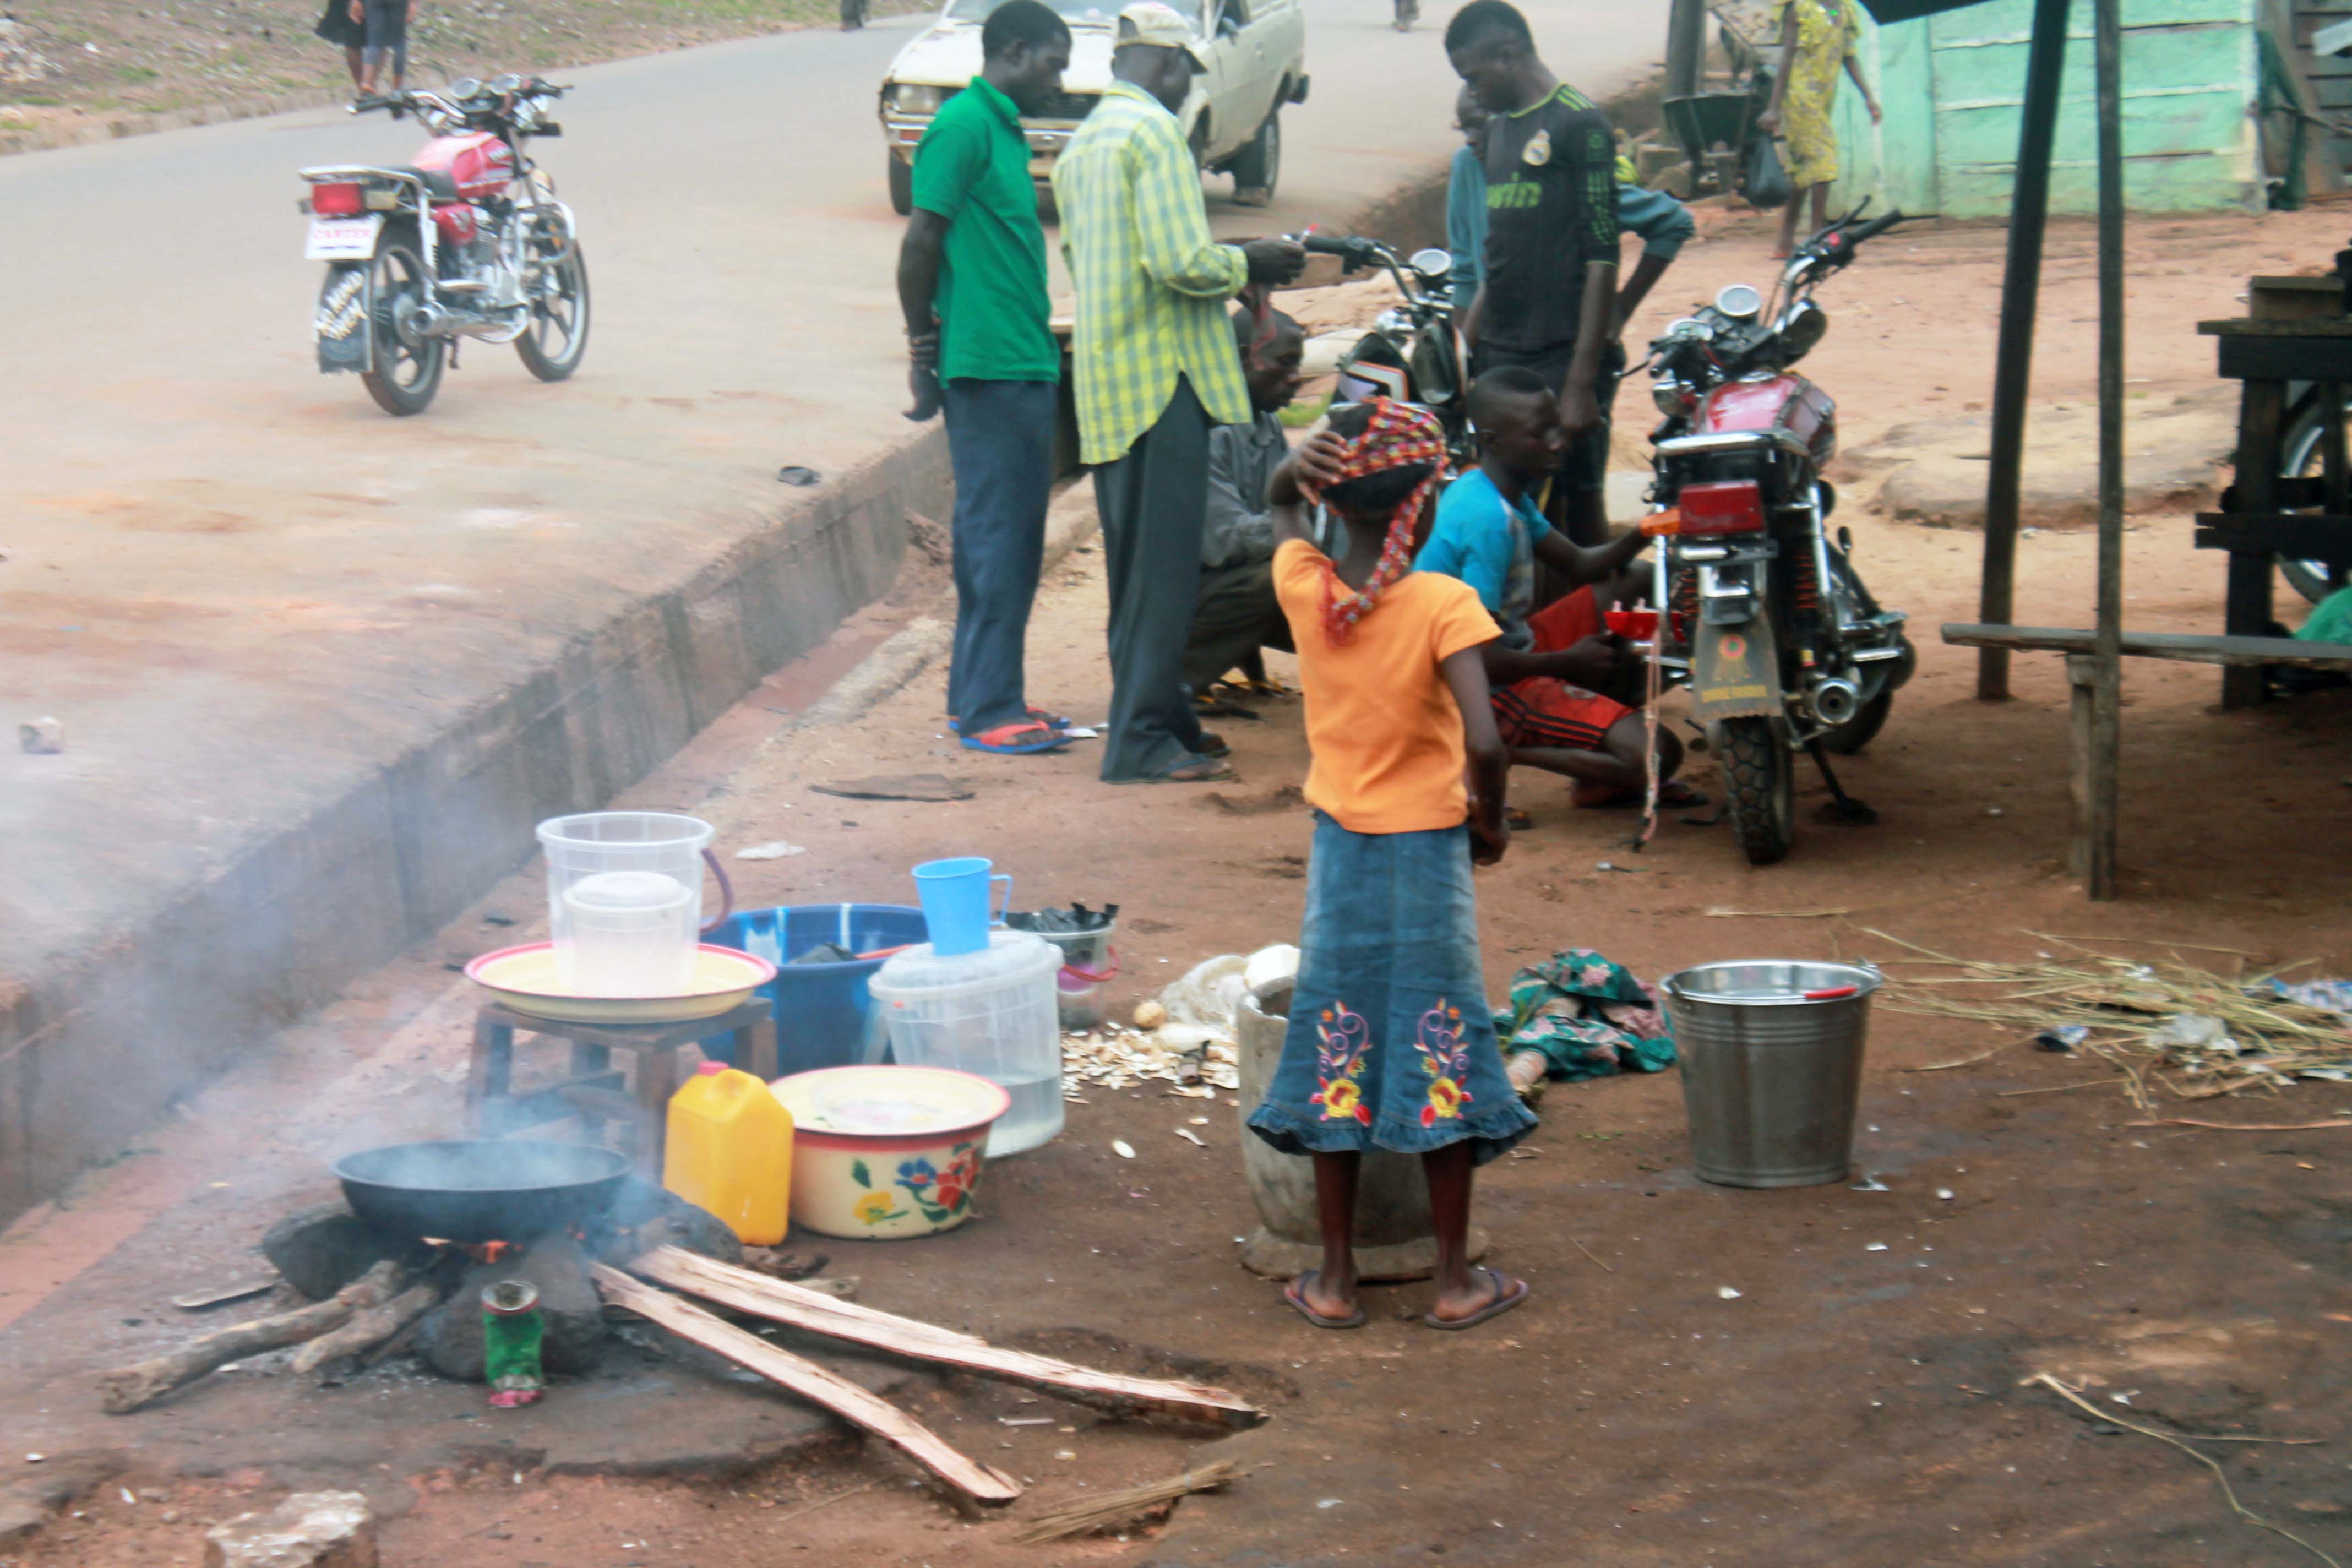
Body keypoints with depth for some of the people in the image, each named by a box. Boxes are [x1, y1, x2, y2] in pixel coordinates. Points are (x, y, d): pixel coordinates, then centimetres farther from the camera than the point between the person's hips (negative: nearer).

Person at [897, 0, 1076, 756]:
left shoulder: (1003, 128, 17)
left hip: (1025, 367, 10)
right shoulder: (962, 125, -12)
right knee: (996, 536, -6)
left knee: (1011, 536, 14)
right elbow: (920, 246, -15)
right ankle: (988, 709, -2)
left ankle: (978, 692, 22)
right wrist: (924, 355, -12)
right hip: (987, 370, -10)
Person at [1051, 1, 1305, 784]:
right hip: (1161, 374, -9)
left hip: (1106, 379, 9)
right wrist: (1249, 264, -4)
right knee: (1163, 564, -6)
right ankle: (1142, 740, -5)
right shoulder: (1154, 133, -13)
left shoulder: (1081, 143, 16)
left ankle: (1159, 718, 23)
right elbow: (1182, 265, -22)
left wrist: (1230, 265, 20)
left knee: (1136, 561, 15)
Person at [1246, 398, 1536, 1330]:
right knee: (1439, 1051, 7)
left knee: (1333, 1053, 11)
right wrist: (1491, 822, -8)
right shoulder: (1443, 605, -18)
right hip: (1427, 851, -3)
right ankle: (1456, 1280, 14)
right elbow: (1482, 742, -26)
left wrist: (1302, 470, -6)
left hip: (1338, 851, 3)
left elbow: (1278, 508, 15)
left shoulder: (1301, 586, -7)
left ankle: (1334, 1279, 16)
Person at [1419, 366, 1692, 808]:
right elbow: (1481, 658, -28)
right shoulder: (1488, 520, -26)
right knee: (1655, 754, -18)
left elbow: (1579, 565, 15)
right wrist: (1569, 662, -11)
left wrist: (1643, 535, -4)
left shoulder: (1490, 491, 6)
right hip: (1491, 689, -10)